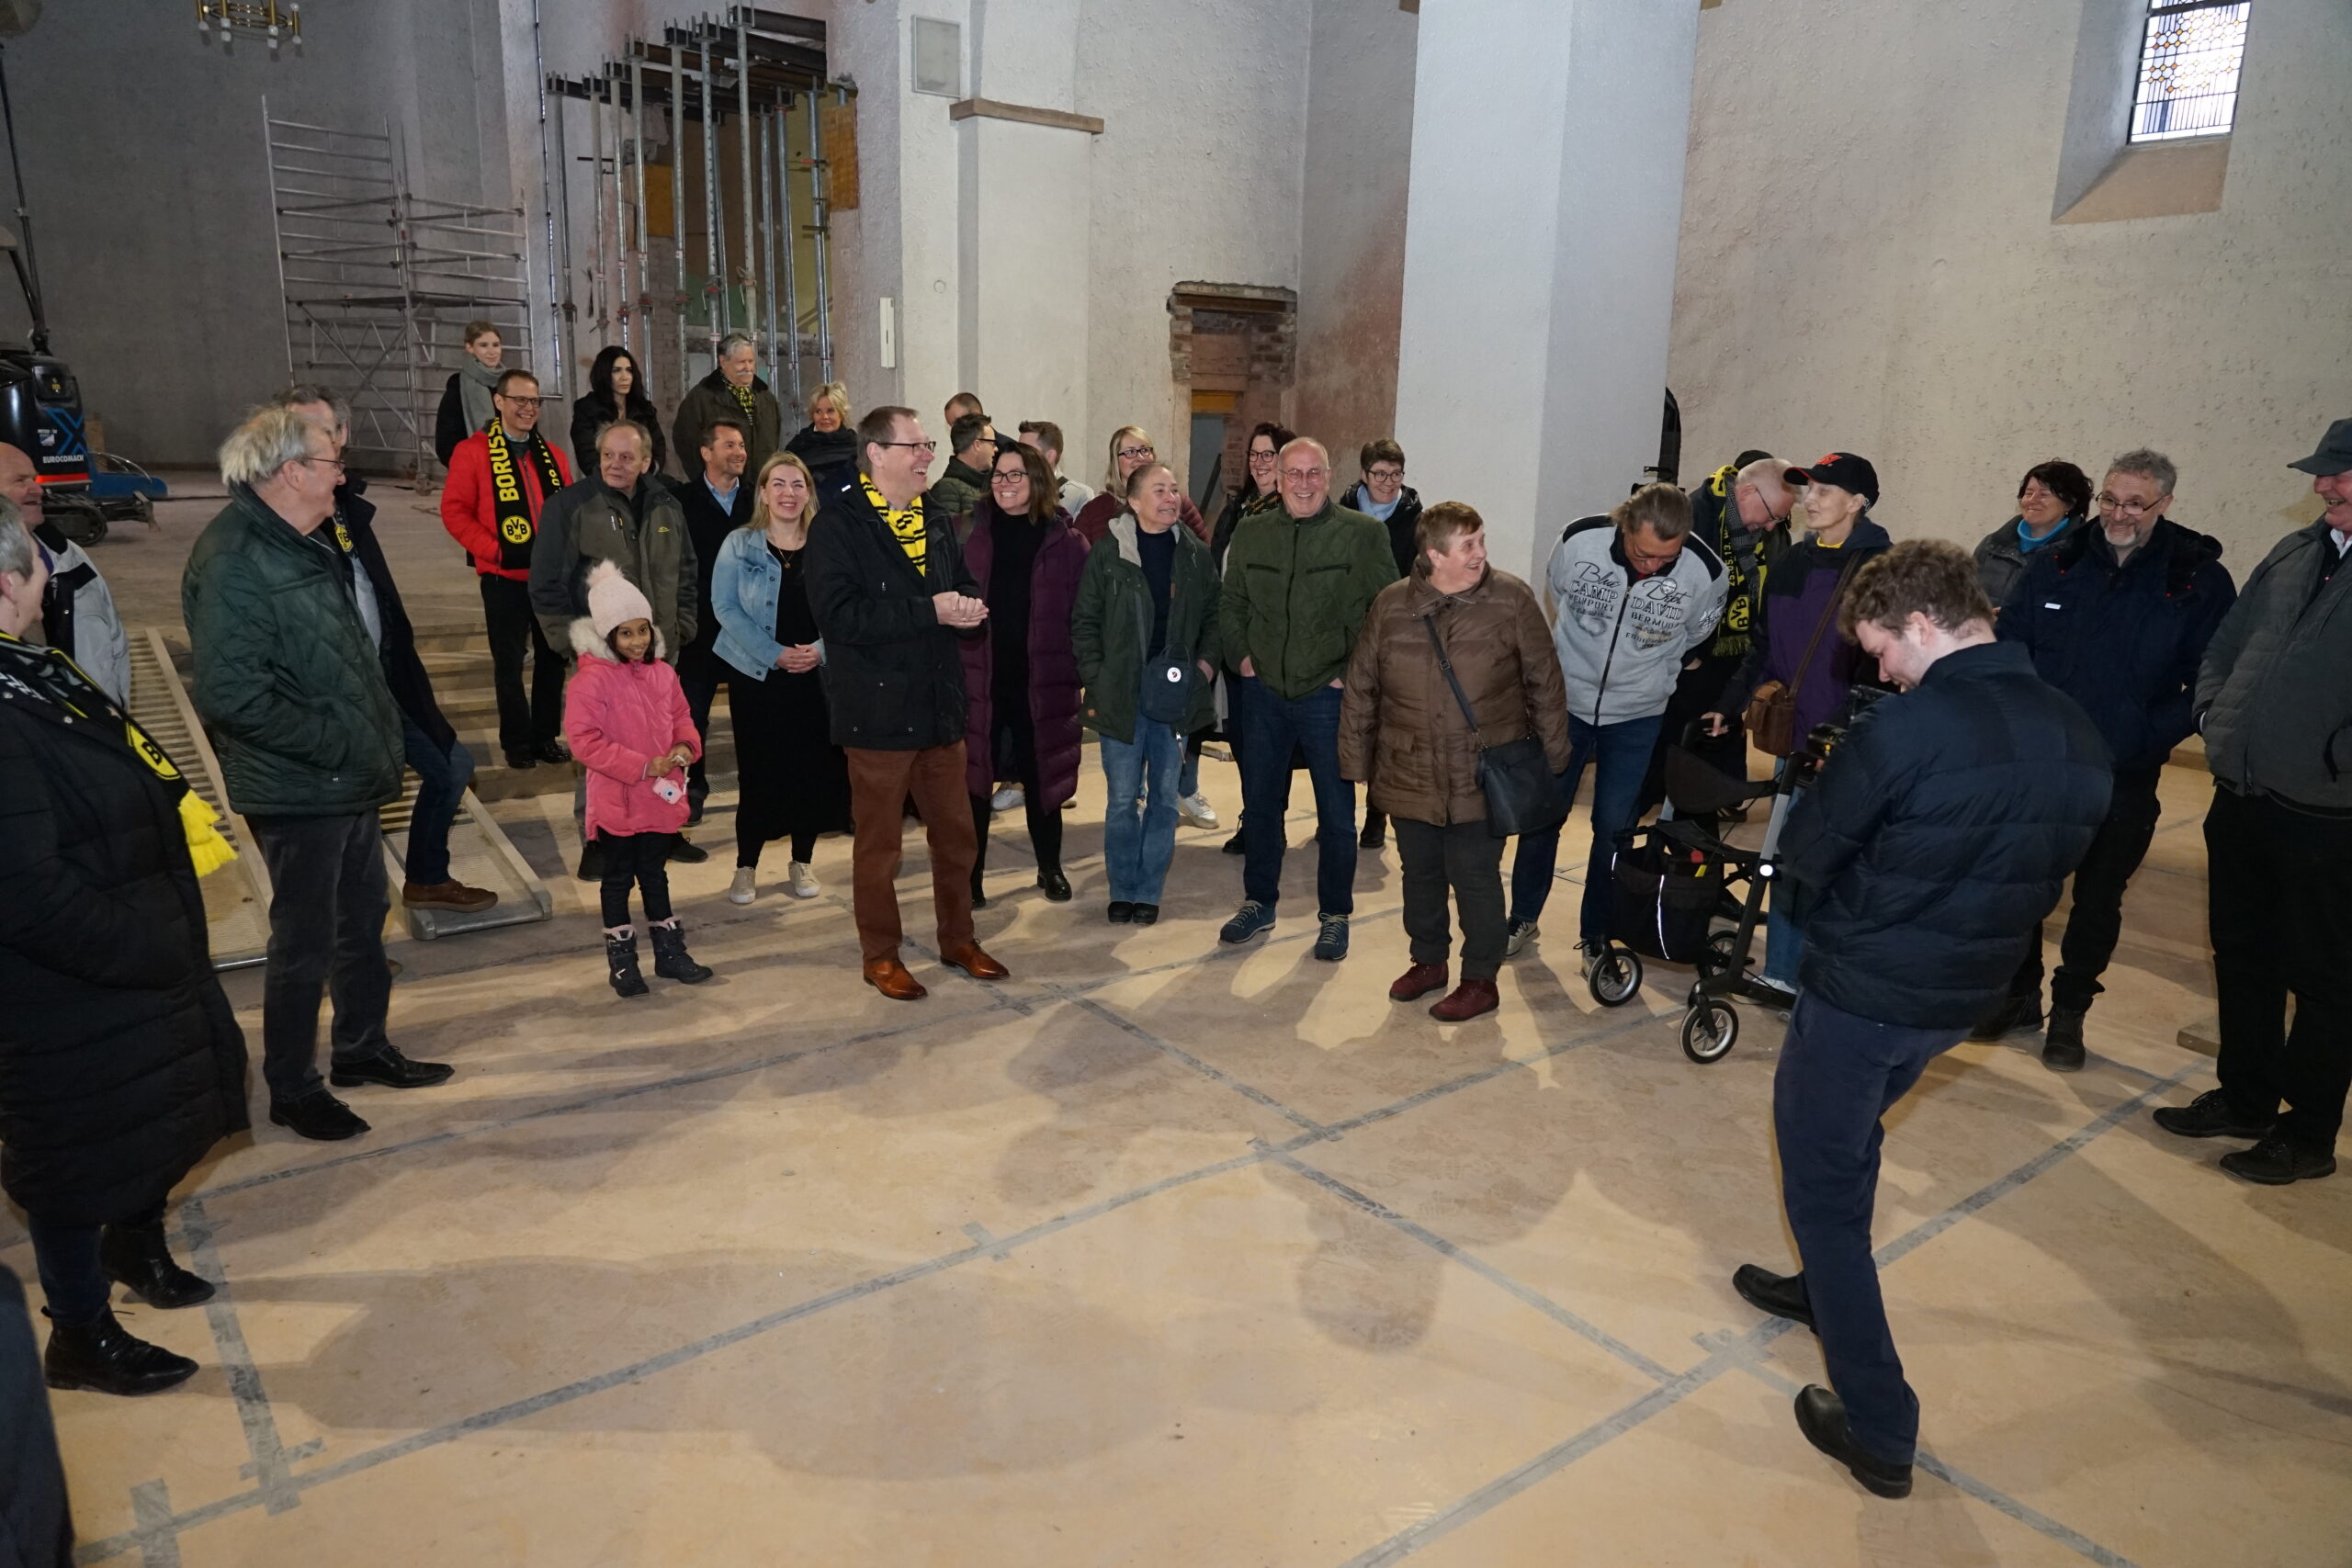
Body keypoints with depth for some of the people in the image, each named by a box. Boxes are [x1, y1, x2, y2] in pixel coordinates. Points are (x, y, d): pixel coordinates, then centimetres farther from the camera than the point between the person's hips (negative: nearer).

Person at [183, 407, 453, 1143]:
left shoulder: (307, 546, 11)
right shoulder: (233, 559, -20)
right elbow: (230, 694, -27)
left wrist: (377, 738, 10)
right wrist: (335, 743, -21)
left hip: (349, 778, 9)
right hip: (297, 787, -9)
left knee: (364, 918, 20)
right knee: (305, 942, 4)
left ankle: (363, 1048, 37)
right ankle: (293, 1088, 21)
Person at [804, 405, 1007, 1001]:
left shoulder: (933, 521, 13)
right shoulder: (838, 524, -11)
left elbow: (963, 580, 22)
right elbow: (838, 614, -23)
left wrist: (968, 603, -4)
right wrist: (931, 611, -24)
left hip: (939, 706, 7)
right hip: (877, 711, -7)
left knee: (955, 832, 15)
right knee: (878, 841, 7)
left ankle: (958, 939, 31)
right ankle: (880, 956, 22)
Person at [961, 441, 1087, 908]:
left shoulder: (1065, 540, 1)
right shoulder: (972, 531, 4)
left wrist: (1078, 668, -6)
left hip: (1042, 680, 0)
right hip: (980, 677, 0)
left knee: (1042, 775, 11)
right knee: (975, 779, 3)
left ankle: (1050, 868, 29)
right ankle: (969, 876, 14)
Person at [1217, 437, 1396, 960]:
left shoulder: (1363, 534, -6)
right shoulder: (1251, 533, 7)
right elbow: (1230, 603, 16)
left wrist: (1353, 671, -9)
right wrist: (1240, 656, 5)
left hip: (1328, 695, -4)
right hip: (1262, 692, 4)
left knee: (1336, 809, 5)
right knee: (1260, 802, 14)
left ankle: (1334, 914, 21)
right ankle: (1259, 903, 30)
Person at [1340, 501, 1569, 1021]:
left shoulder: (1511, 599, -7)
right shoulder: (1391, 605, -1)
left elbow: (1545, 684, 0)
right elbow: (1360, 690, 5)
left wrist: (1553, 758, 1)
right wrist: (1355, 762, 6)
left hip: (1482, 778, -3)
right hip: (1409, 777, 3)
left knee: (1475, 879, 4)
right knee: (1420, 874, 16)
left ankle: (1481, 980, 22)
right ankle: (1428, 960, 38)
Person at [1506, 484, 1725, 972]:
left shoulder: (1704, 573, -21)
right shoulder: (1578, 541, -22)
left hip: (1636, 716, 0)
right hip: (1566, 700, 1)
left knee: (1613, 826, 4)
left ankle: (1596, 935, 22)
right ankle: (1523, 917, 29)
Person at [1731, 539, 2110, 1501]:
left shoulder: (1907, 729, -25)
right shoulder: (2078, 738, -1)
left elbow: (1804, 855, -14)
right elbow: (2048, 872, 12)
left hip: (1861, 996, -7)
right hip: (1965, 996, 8)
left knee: (1823, 1181, 7)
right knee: (1851, 1142, 29)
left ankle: (1878, 1429, 12)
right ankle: (1823, 1290, 49)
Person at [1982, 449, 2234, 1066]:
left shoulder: (2200, 580, -5)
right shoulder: (2054, 564, 0)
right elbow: (2008, 645, 5)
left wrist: (2155, 737, -17)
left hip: (2124, 781, -2)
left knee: (2098, 898, 11)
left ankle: (2068, 1012, 27)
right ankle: (2018, 994, 30)